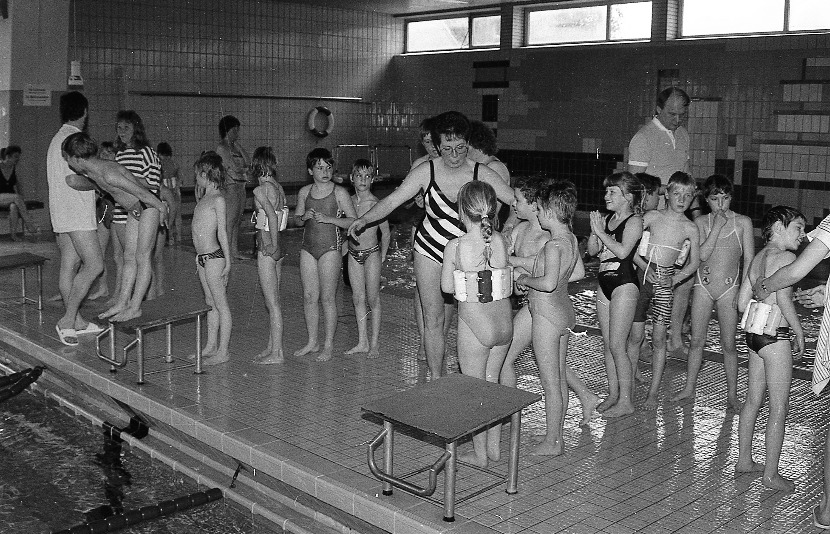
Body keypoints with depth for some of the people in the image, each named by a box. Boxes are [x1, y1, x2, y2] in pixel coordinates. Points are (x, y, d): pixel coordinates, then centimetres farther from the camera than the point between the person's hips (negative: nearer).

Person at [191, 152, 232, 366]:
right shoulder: (204, 197, 13)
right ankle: (211, 346, 26)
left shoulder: (218, 199, -14)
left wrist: (227, 261, -16)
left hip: (214, 257, -9)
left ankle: (223, 351, 5)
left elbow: (222, 232, -16)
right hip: (203, 257, 9)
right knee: (210, 303, 16)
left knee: (220, 304, -1)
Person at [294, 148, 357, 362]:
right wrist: (304, 217, -5)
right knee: (309, 296, 7)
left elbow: (353, 221, -5)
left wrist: (328, 218, -16)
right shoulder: (304, 192, 8)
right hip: (308, 247, 4)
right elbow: (297, 219, 18)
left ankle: (328, 345, 8)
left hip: (330, 248, -4)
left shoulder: (339, 192, -4)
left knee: (327, 298, -2)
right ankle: (312, 342, 20)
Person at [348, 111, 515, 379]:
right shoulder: (427, 171, -9)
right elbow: (392, 200, -10)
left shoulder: (482, 174, -11)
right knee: (433, 319, 3)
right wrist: (364, 219, -23)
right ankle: (437, 382, 14)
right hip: (430, 250, 1)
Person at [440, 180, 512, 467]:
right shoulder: (501, 241, -5)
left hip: (475, 325, -4)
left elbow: (447, 287, -6)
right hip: (504, 324, 4)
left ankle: (479, 454, 21)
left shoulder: (455, 247, -15)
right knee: (492, 384, 21)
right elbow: (508, 280, 4)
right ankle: (494, 446, 31)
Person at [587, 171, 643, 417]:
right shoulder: (607, 219, 11)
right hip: (605, 284, 8)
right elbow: (592, 250, 9)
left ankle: (625, 400, 4)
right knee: (607, 343, 12)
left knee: (617, 345, -6)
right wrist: (595, 230, -7)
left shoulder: (634, 221, -10)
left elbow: (622, 251, -24)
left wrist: (601, 231, -18)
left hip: (625, 284, -8)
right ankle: (613, 394, 23)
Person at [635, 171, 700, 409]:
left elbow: (694, 263, 8)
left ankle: (653, 392, 5)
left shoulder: (690, 229, 2)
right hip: (642, 273, 1)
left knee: (659, 337, -3)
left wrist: (674, 279, -4)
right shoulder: (652, 216, 1)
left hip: (665, 280, 0)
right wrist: (644, 267, -10)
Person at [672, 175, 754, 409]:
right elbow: (702, 254, -10)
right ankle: (689, 388, 21)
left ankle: (732, 394, 14)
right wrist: (717, 227, -15)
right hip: (703, 285, 2)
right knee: (696, 340, 8)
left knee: (728, 344, 3)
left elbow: (749, 260, -1)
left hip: (729, 288, -1)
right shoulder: (701, 222, 2)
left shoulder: (743, 222, -1)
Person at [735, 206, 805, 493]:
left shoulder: (758, 258, 12)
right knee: (779, 408, 1)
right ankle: (770, 472, 7)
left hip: (754, 333, 8)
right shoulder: (785, 257, -13)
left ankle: (744, 460, 27)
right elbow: (784, 299, -23)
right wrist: (800, 334, -13)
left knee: (753, 400, 17)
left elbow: (742, 302, 11)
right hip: (775, 338, -8)